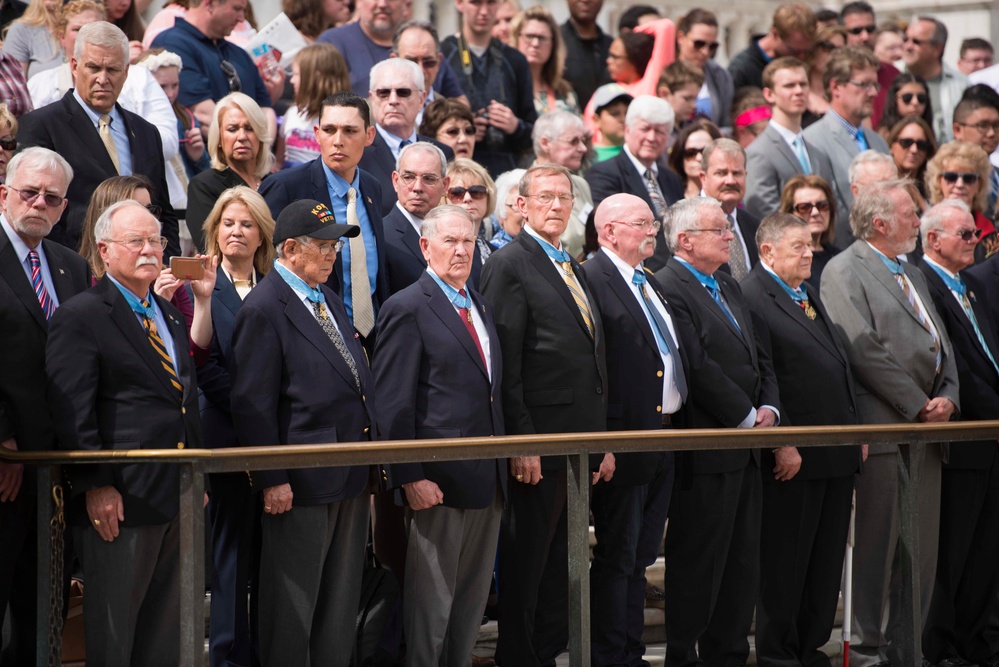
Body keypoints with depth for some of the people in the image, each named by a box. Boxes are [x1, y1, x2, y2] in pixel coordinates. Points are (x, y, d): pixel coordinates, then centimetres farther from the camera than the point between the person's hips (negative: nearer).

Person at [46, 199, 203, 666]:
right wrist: (95, 486, -20)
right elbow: (72, 413, -14)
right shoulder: (80, 317, -7)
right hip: (118, 503, -8)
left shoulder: (170, 316, 19)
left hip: (176, 500, 8)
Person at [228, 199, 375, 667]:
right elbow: (252, 404, -15)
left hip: (351, 477, 9)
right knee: (292, 607, 1)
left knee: (341, 601, 14)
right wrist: (271, 480, -18)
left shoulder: (330, 302, 15)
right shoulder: (264, 310, -12)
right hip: (301, 484, -8)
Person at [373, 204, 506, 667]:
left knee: (472, 599, 12)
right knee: (431, 600, -1)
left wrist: (504, 461, 13)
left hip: (488, 479, 8)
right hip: (439, 482, -8)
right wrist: (410, 478, -18)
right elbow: (393, 405, -12)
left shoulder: (480, 307, 17)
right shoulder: (407, 309, -8)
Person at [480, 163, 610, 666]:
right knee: (525, 565, -1)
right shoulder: (509, 264, -8)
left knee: (560, 565, 13)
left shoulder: (574, 269, 18)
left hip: (581, 445, 8)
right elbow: (504, 362, -14)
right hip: (539, 446, -8)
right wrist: (521, 442, -20)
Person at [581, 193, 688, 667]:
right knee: (617, 557, -3)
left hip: (665, 434, 9)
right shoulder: (593, 281, -12)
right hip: (626, 439, -9)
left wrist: (677, 426, 13)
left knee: (640, 556, 14)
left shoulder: (650, 285, 18)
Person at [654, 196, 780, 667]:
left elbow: (758, 357, 19)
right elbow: (697, 368, -19)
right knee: (697, 561, -2)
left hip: (745, 450, 9)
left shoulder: (729, 287, 18)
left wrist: (769, 407, 2)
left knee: (743, 562, 12)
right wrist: (747, 416, -13)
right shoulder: (668, 289, -13)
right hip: (706, 448, -9)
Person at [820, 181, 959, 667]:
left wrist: (948, 397, 0)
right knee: (878, 544, -4)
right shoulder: (845, 271, -6)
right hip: (884, 426, -8)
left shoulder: (912, 275, 22)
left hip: (927, 427, 8)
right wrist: (919, 405, -14)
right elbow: (864, 350, -14)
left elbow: (941, 343, 19)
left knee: (923, 548, 8)